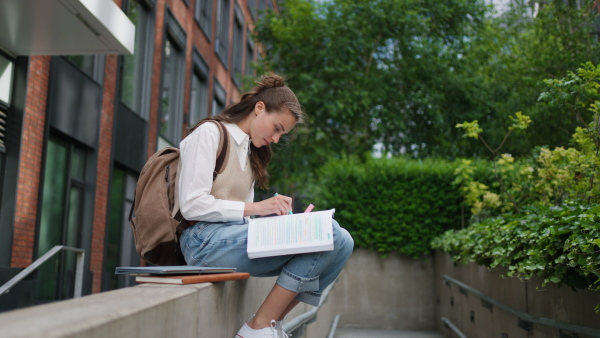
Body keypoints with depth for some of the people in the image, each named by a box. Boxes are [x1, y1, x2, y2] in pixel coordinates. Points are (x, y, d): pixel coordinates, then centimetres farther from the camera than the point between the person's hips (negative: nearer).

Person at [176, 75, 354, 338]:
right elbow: (191, 205, -12)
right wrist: (255, 208, -15)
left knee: (342, 242, -9)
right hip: (205, 240, -8)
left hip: (236, 236, 8)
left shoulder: (248, 150, 25)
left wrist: (279, 215, -2)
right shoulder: (210, 134, 0)